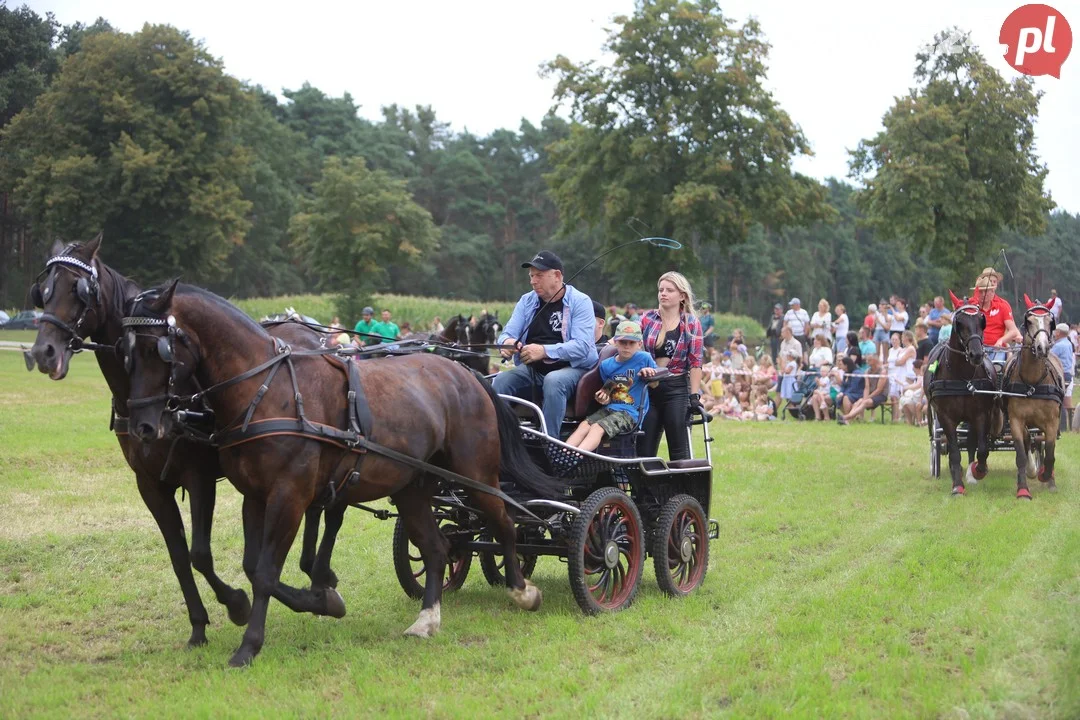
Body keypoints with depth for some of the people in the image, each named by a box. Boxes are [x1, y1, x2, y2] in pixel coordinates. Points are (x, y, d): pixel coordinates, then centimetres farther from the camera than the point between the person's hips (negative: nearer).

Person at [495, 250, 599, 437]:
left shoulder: (580, 302, -5)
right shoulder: (526, 301, 12)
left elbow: (582, 346, -17)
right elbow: (508, 333, 7)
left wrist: (545, 351, -30)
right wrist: (506, 342, -20)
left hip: (572, 367, -5)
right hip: (532, 370, 5)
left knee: (553, 381, -37)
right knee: (501, 380, -24)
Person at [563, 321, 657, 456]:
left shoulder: (644, 358, -1)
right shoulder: (606, 365, 11)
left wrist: (649, 371, -11)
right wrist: (604, 398, -4)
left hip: (631, 413, -5)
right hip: (610, 408, 5)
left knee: (597, 428, -29)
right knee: (584, 425, -22)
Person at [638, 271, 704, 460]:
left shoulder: (691, 323, 1)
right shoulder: (647, 319, 7)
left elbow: (695, 363, -3)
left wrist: (695, 396, -10)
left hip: (677, 389, -3)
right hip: (648, 388, 3)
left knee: (679, 449, -3)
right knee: (644, 449, 3)